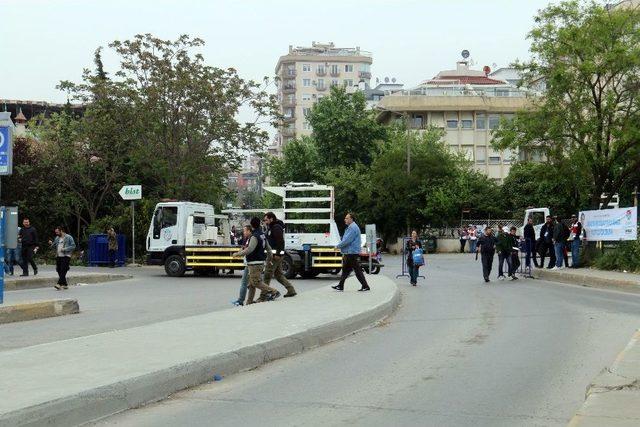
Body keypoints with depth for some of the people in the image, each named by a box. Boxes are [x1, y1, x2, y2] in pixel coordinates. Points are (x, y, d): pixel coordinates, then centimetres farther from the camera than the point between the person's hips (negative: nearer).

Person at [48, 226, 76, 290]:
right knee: (59, 271, 5)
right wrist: (51, 244, 2)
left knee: (63, 271, -16)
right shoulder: (57, 238, 17)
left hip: (66, 256, -7)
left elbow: (73, 246, -6)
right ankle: (65, 284, 15)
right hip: (58, 256, 7)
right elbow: (55, 247, 23)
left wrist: (65, 249, -15)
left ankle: (59, 284, -24)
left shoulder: (68, 237, -2)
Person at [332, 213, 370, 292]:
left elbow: (347, 240, -22)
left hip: (352, 253, -11)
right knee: (345, 270, 12)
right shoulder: (350, 227, 18)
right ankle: (340, 286, 16)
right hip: (348, 253, 11)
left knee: (357, 270, -6)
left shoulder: (353, 228, -17)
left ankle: (365, 286, -3)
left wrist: (338, 246, -10)